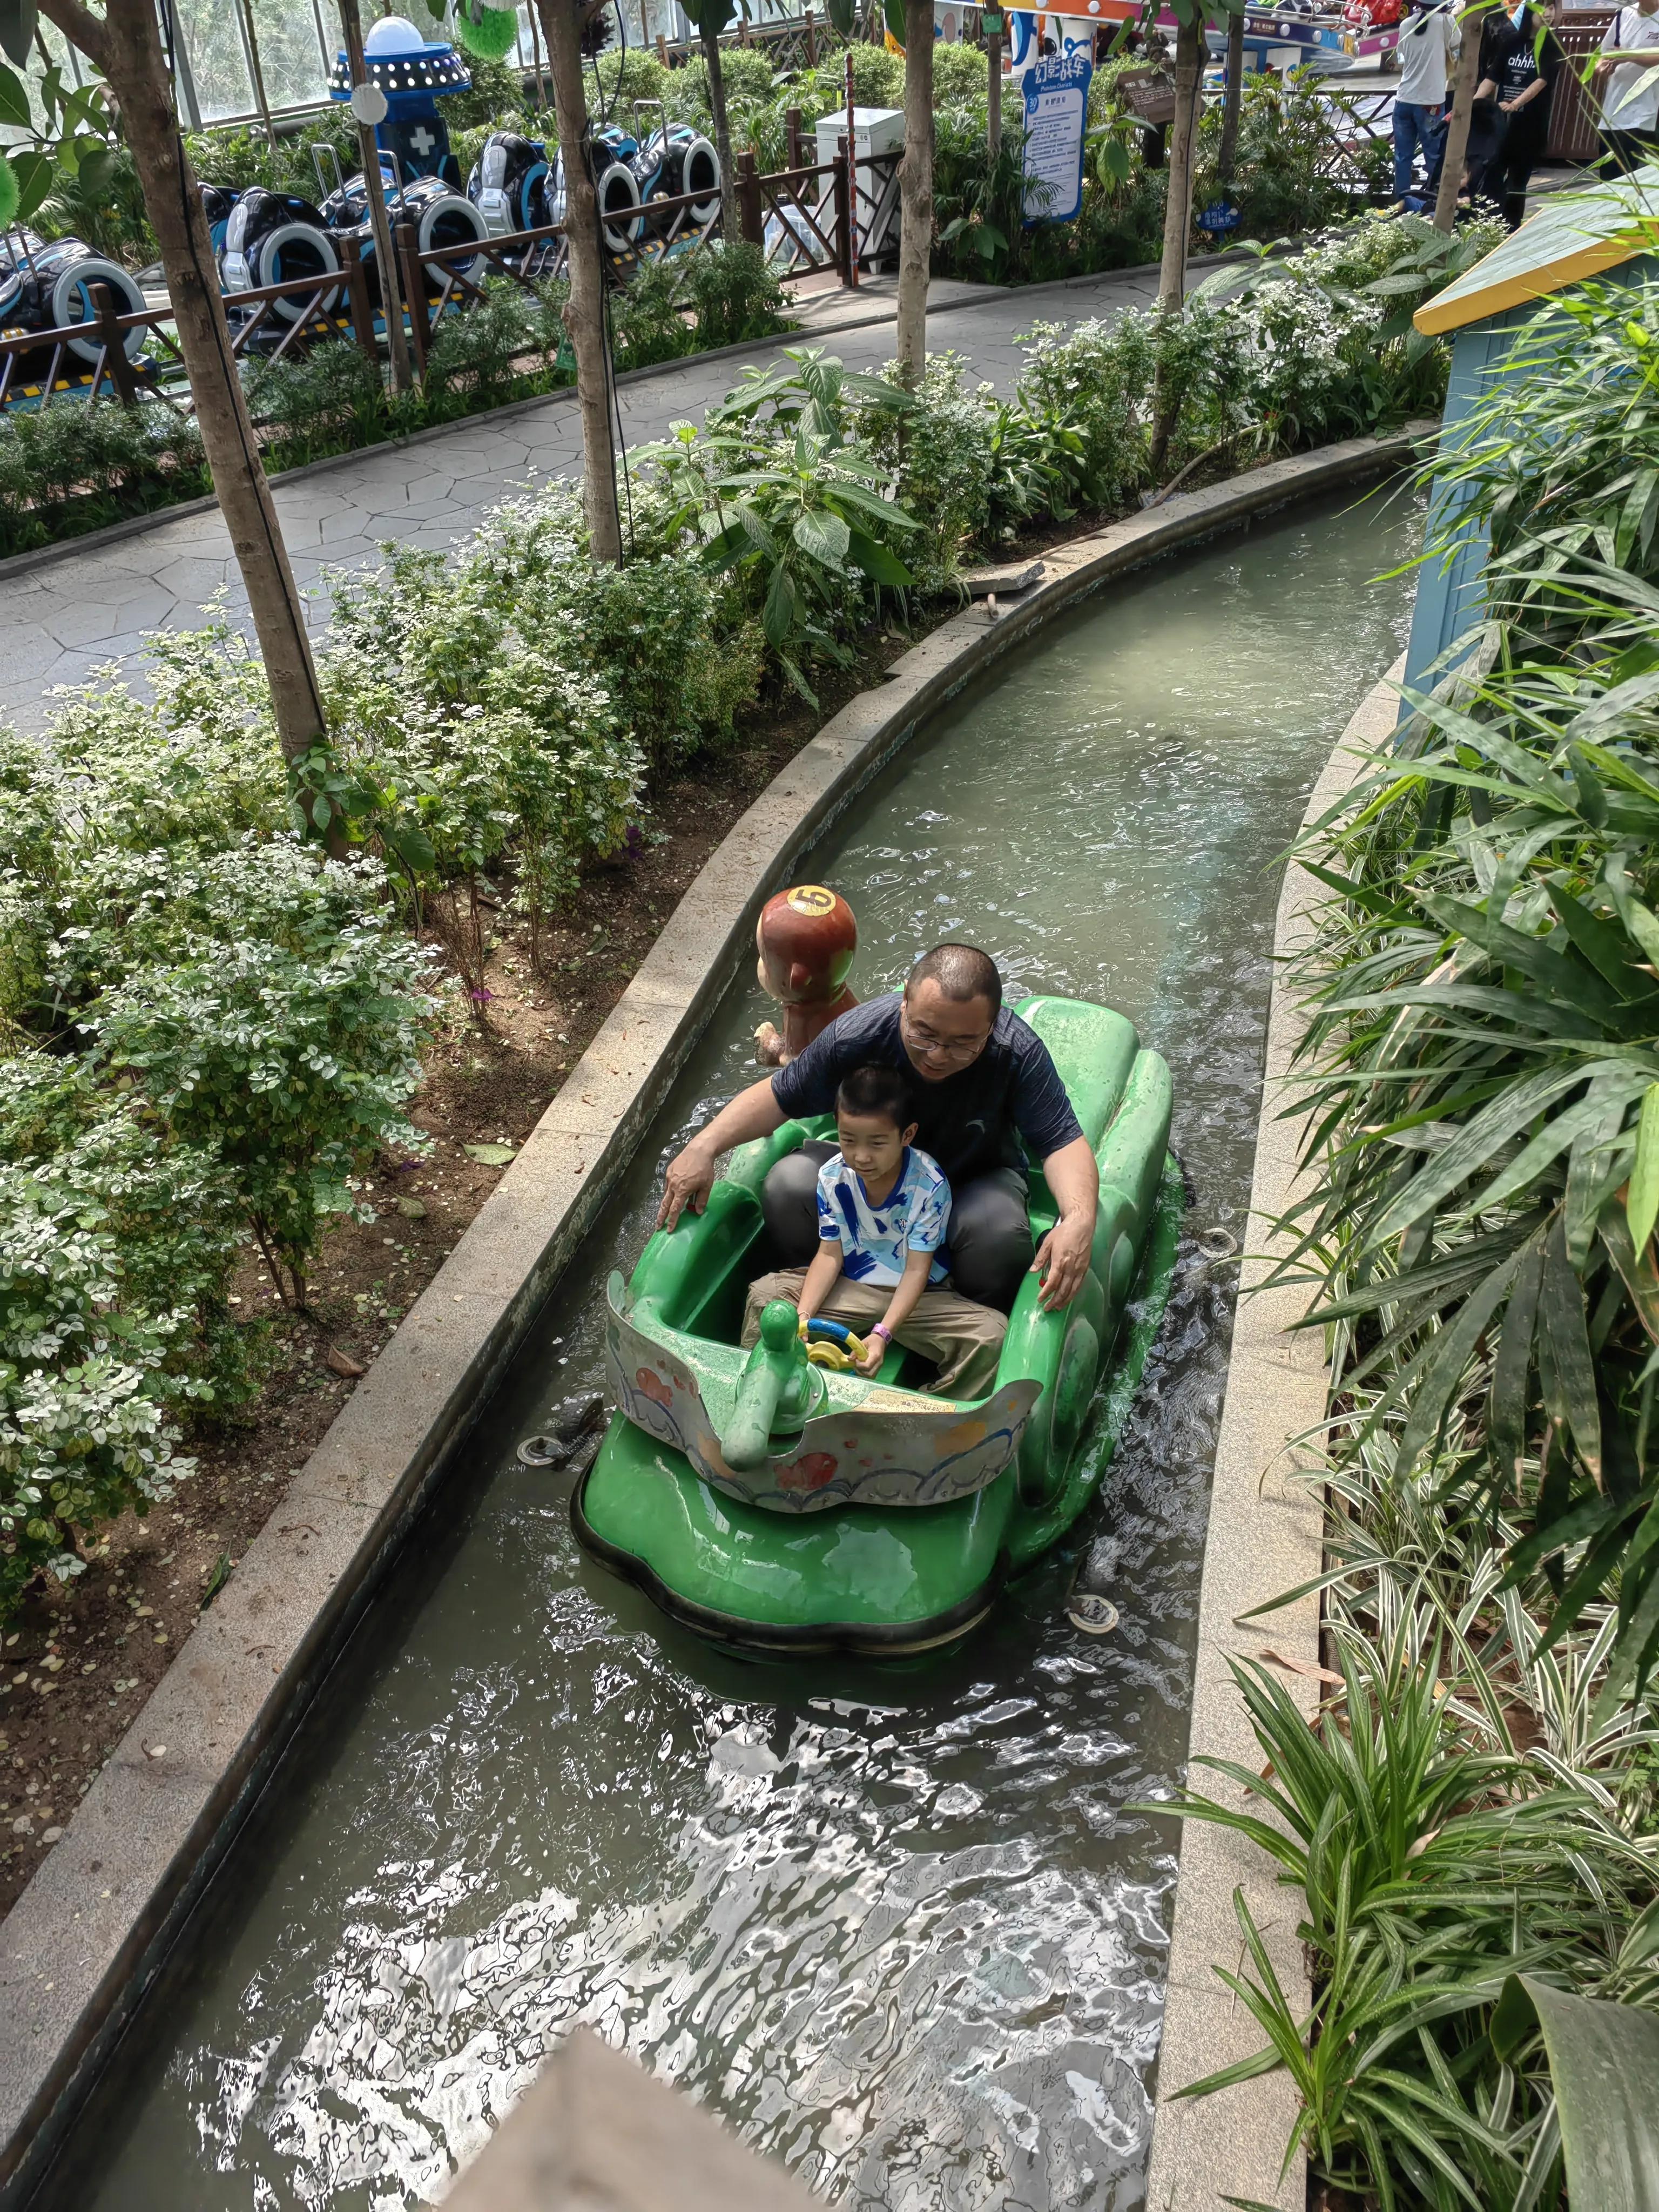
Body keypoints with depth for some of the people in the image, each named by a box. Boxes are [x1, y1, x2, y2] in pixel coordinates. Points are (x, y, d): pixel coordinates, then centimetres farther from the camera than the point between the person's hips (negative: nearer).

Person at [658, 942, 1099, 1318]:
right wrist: (703, 1148, -26)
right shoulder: (858, 1033, -26)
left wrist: (1079, 1218, -47)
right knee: (788, 1188, -26)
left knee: (1000, 1232, -36)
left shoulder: (1019, 1053, -29)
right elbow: (779, 1096, -13)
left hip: (976, 1180, -1)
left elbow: (1063, 1141, -26)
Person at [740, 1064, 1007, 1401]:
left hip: (917, 1294, -2)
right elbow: (830, 1254, -6)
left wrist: (882, 1333, -33)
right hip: (850, 1287, 3)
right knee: (765, 1294, -16)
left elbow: (917, 1270, -21)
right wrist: (802, 1315, -22)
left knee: (991, 1333, -27)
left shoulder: (930, 1184, -22)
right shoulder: (832, 1177, -11)